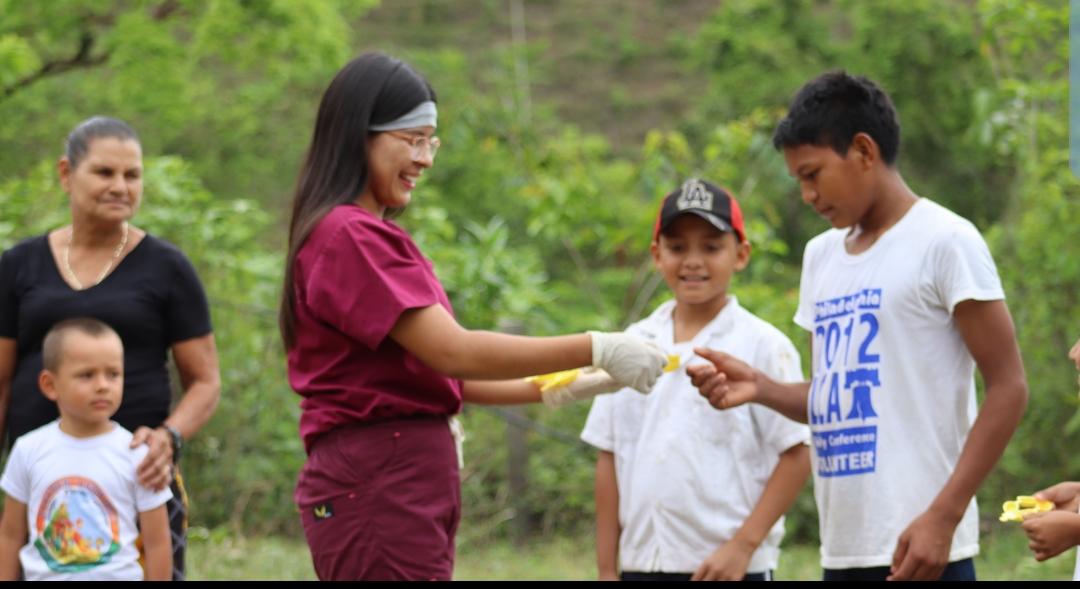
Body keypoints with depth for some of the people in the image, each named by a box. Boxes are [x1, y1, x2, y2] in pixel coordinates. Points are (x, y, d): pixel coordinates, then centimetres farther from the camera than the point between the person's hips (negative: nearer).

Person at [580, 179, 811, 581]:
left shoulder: (762, 346, -4)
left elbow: (795, 456, -6)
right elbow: (610, 461, 11)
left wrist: (743, 544, -13)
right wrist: (607, 570, 7)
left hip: (728, 568, -5)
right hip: (642, 566, 5)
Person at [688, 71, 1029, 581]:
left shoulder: (943, 242, -7)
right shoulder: (821, 256, 16)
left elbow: (1008, 389, -9)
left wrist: (944, 517, -16)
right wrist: (761, 389, 2)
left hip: (918, 546, -8)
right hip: (843, 550, 8)